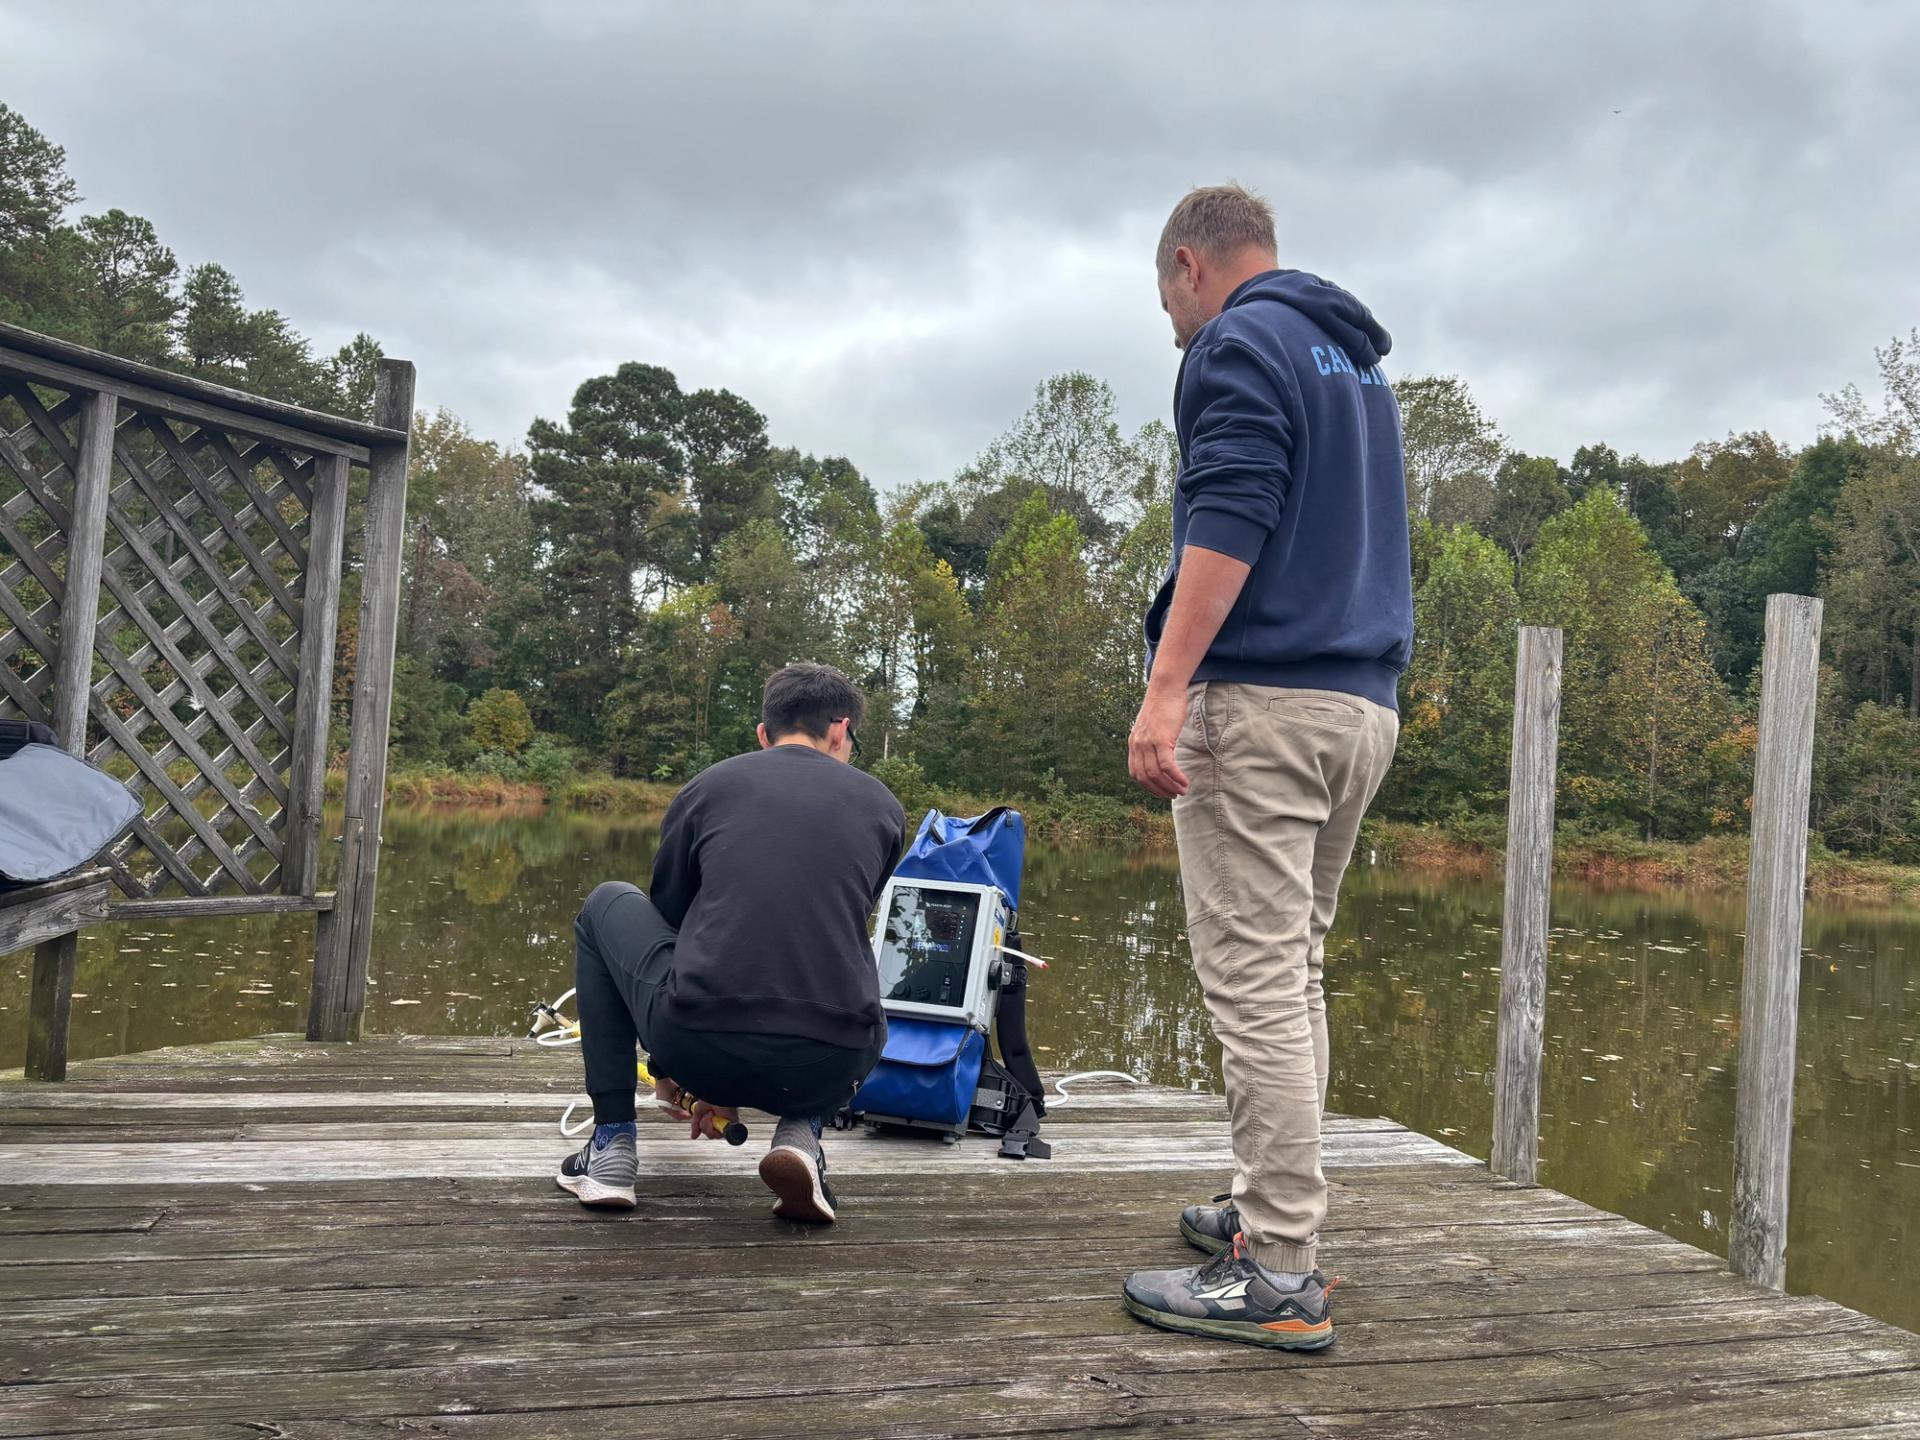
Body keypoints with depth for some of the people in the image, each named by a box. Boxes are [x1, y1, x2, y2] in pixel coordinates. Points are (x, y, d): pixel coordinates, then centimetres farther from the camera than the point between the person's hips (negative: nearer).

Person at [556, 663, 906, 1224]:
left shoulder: (709, 785, 14)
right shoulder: (881, 805, 17)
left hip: (701, 1048, -1)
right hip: (829, 1072, 1)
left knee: (608, 905, 27)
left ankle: (612, 1145, 21)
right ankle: (800, 1133, 11)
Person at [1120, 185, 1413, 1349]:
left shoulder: (1239, 343, -3)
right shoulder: (1358, 359, 24)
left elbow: (1229, 521, -17)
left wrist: (1166, 689, -22)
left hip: (1263, 699, -9)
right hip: (1366, 704, 9)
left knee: (1254, 978, -8)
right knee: (1296, 970, 15)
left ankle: (1281, 1277, -6)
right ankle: (1273, 1210, 24)